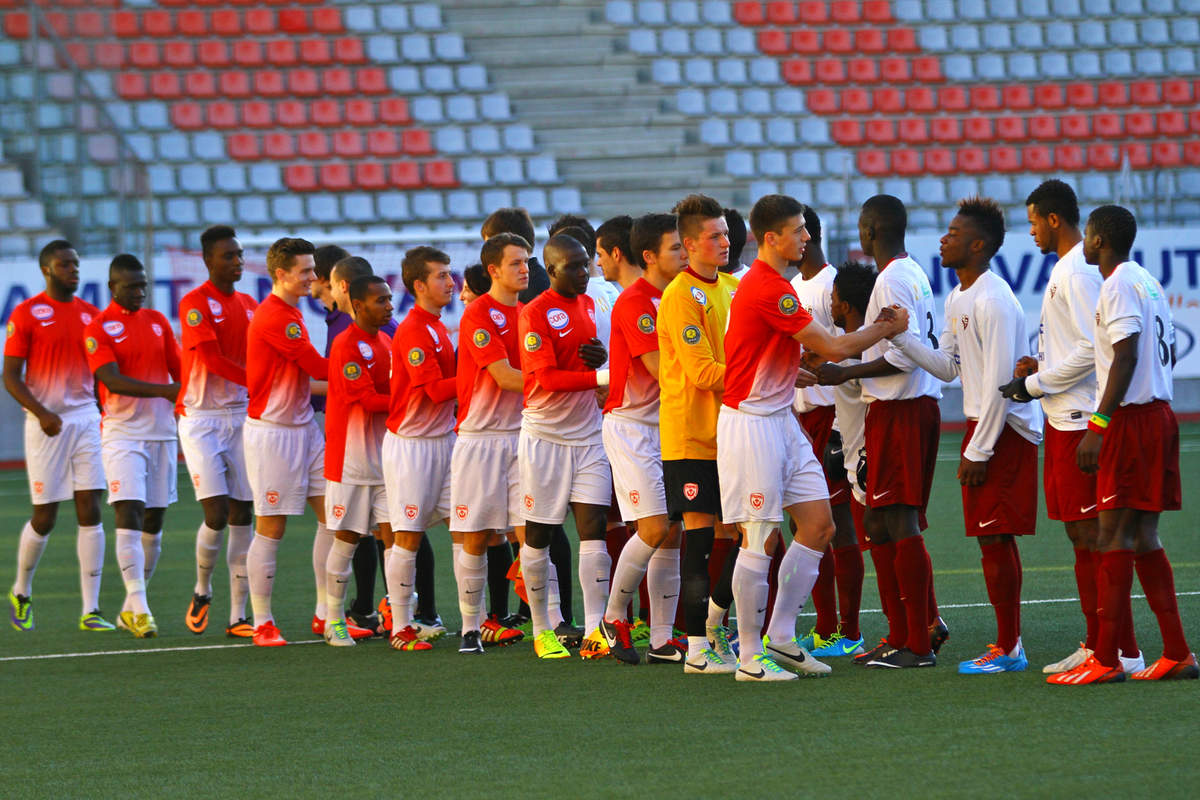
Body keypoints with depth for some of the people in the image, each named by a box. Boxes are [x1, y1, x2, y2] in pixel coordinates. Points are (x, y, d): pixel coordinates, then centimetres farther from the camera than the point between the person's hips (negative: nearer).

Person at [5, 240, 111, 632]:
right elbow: (10, 376, -6)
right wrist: (41, 412, -18)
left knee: (90, 511, -5)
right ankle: (21, 593, 26)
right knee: (44, 517, 0)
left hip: (87, 419, 4)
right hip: (47, 423, -4)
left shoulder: (91, 315, 10)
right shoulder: (26, 314, -4)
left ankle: (90, 611, -5)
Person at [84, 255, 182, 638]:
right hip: (123, 433, -6)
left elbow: (178, 370, 20)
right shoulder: (99, 328, -6)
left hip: (162, 431, 6)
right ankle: (138, 609, -18)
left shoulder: (157, 321, 12)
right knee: (129, 518, -15)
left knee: (153, 523, 7)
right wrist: (163, 390, -27)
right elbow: (113, 380, -18)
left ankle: (130, 609, 17)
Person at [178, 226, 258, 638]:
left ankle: (238, 617, 5)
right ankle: (202, 591, 15)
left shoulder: (249, 305, 12)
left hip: (242, 416, 6)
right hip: (201, 418, -6)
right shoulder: (195, 303, -9)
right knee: (216, 515, -12)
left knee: (242, 517, 2)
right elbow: (213, 360, -19)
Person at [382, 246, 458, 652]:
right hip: (411, 445, -9)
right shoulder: (412, 332, -16)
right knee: (407, 537, -2)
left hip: (444, 439, 9)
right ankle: (401, 628, 4)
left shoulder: (437, 328, 13)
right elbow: (436, 390, -20)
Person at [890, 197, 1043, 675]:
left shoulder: (993, 302, -17)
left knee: (994, 537, -8)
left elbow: (1000, 382, -20)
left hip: (1004, 430, -10)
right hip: (981, 425, 10)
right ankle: (1008, 644, 14)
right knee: (993, 539, 10)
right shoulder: (957, 299, 14)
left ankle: (1008, 649, -5)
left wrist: (979, 451, -19)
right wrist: (900, 337, 6)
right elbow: (948, 366, 18)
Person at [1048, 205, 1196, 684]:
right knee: (1142, 538, 10)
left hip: (1130, 418, -10)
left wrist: (1098, 426, -23)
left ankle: (1105, 660, -11)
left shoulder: (1119, 285, -12)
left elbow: (1126, 358, -20)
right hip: (1158, 413, 10)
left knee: (1113, 534, -9)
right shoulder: (1148, 282, 17)